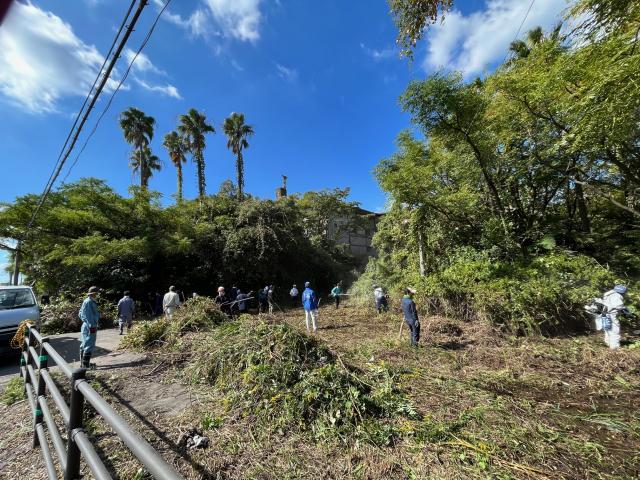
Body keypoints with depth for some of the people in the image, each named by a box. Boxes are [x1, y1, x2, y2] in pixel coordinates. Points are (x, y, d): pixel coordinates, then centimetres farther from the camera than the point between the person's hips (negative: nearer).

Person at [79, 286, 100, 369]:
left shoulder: (86, 301, 14)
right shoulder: (89, 302, -18)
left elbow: (80, 313, 21)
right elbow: (88, 315, -21)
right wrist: (92, 326, -18)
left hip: (85, 326, 11)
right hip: (90, 327, -11)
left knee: (84, 345, 17)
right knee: (89, 345, -6)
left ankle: (83, 362, 27)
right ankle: (85, 364, -2)